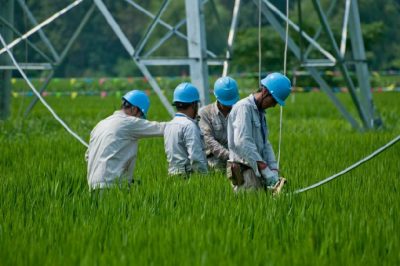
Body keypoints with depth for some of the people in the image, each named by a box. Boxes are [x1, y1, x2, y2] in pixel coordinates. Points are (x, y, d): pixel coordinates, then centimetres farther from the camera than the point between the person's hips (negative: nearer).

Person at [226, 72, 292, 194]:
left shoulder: (260, 113, 20)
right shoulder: (244, 107, -9)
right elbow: (242, 142, -20)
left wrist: (274, 170, 0)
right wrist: (266, 171, -22)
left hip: (257, 170, 8)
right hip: (244, 169, -8)